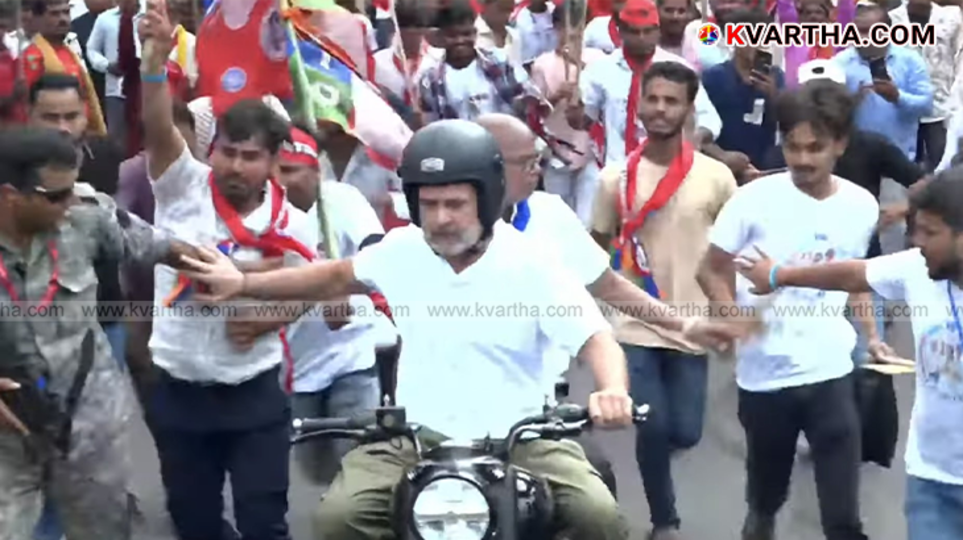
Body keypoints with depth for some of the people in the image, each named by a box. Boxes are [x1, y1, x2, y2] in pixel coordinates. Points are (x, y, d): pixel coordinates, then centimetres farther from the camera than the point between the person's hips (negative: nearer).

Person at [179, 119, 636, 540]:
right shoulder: (401, 249, 3)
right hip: (415, 438, 3)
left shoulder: (531, 265, -9)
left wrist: (613, 390, -37)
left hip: (519, 438, -2)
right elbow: (339, 277, 21)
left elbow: (595, 337, -14)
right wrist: (244, 284, 19)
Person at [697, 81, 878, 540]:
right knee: (766, 485, 21)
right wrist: (733, 312, -22)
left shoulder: (862, 206, 0)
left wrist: (872, 335, 5)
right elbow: (711, 270, -4)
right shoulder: (754, 198, -11)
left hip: (831, 372, 1)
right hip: (764, 373, -1)